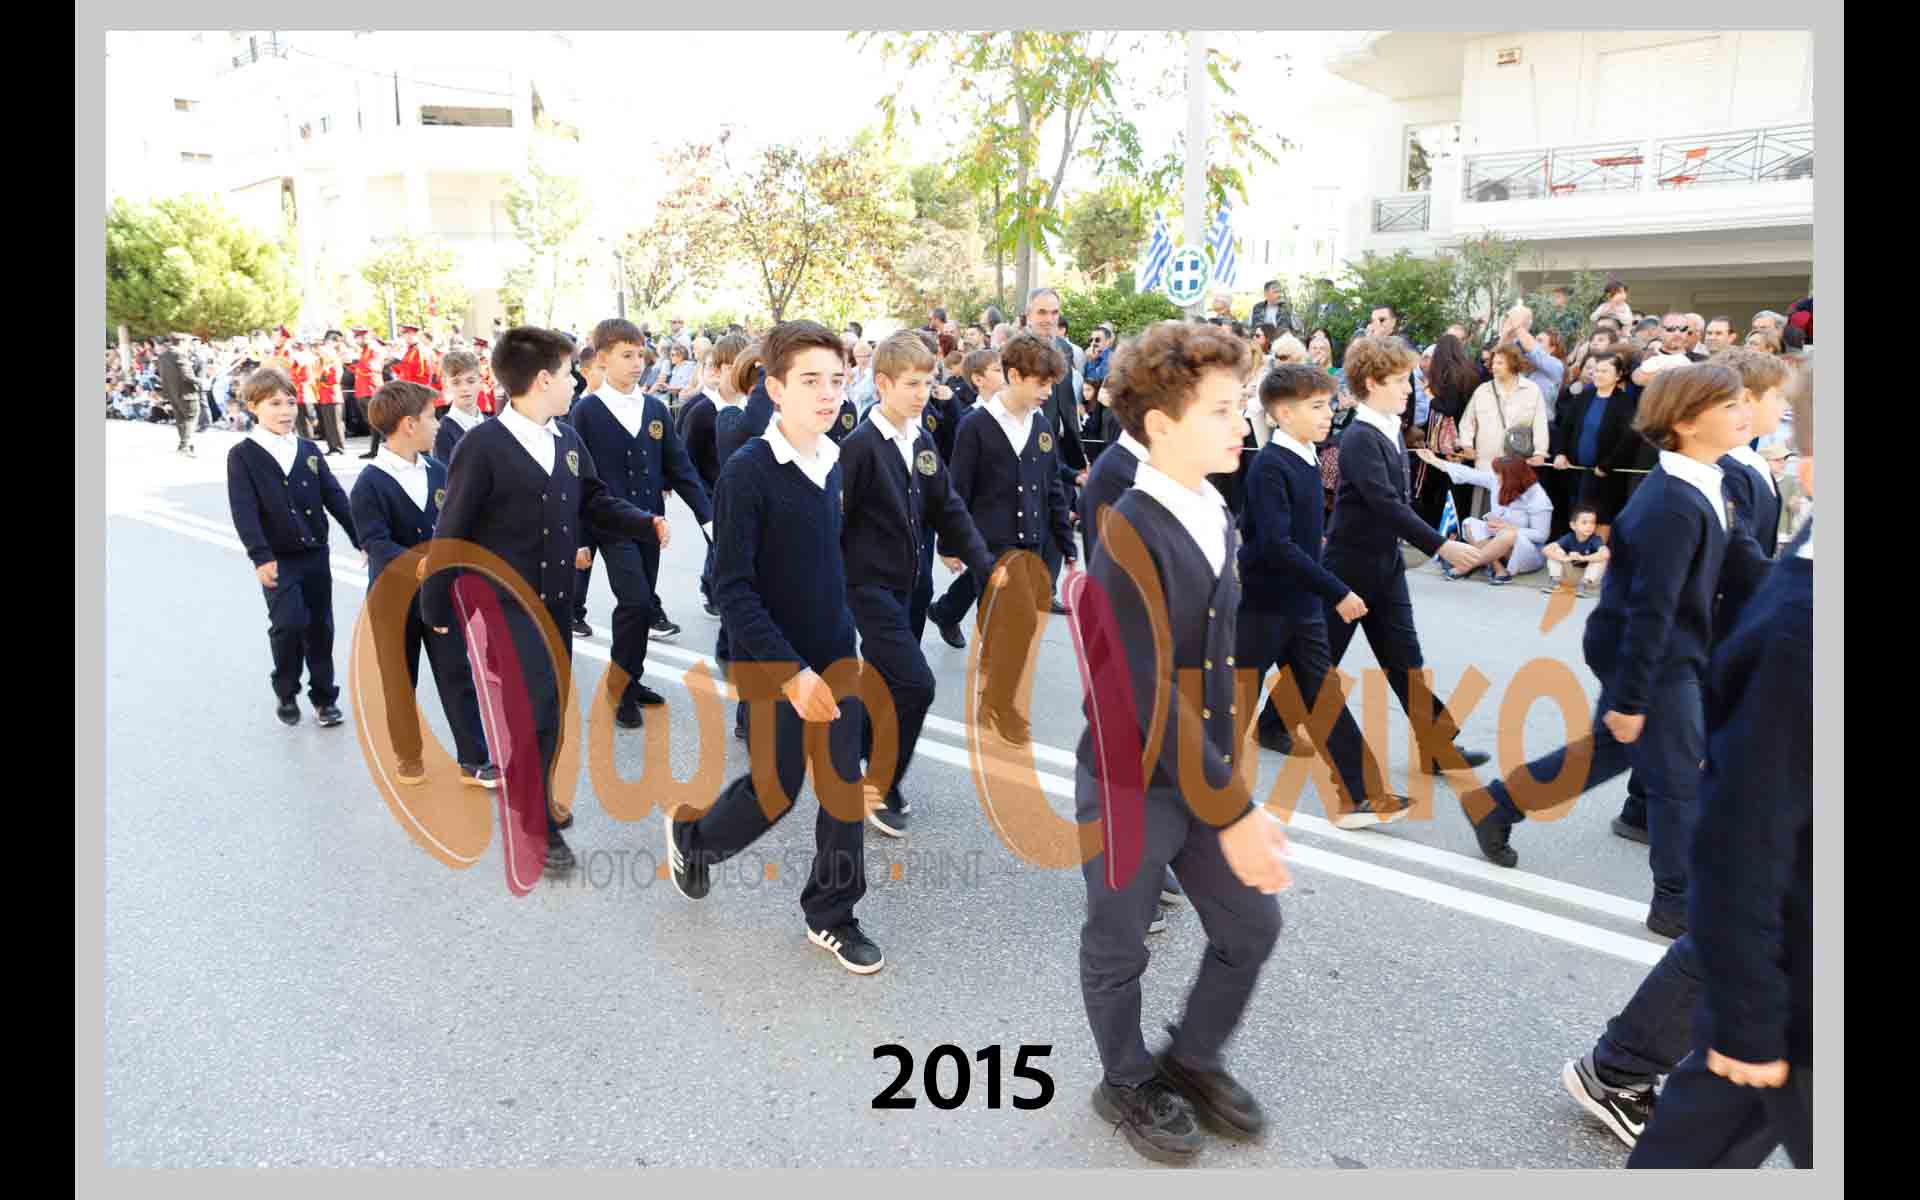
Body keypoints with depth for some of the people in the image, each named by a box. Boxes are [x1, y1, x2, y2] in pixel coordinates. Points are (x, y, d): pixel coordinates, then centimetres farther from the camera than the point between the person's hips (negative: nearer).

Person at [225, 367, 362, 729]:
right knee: (289, 624, -14)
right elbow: (243, 510, -13)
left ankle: (324, 696, 22)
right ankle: (286, 693, 9)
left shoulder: (308, 450, 8)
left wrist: (362, 540, 2)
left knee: (320, 626, 9)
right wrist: (260, 557, -22)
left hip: (316, 553, 4)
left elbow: (335, 498, 7)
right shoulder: (242, 455, -5)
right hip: (279, 559, -4)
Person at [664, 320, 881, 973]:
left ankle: (831, 914, 25)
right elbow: (732, 587, -19)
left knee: (845, 786, 8)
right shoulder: (747, 471, -17)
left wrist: (845, 639, 16)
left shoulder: (833, 463, 3)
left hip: (837, 657, 6)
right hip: (774, 665, -6)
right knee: (776, 789, 6)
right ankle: (692, 833, 37)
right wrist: (792, 672, -23)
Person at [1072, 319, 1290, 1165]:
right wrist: (1234, 812, -24)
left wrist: (1231, 776, 13)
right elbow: (1152, 697, -27)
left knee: (1251, 927, 17)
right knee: (1119, 949, 14)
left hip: (1203, 775, 8)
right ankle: (1128, 1084, 40)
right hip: (1132, 787, -7)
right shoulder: (1130, 537, -24)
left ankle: (1191, 1059, 42)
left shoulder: (1217, 519, 2)